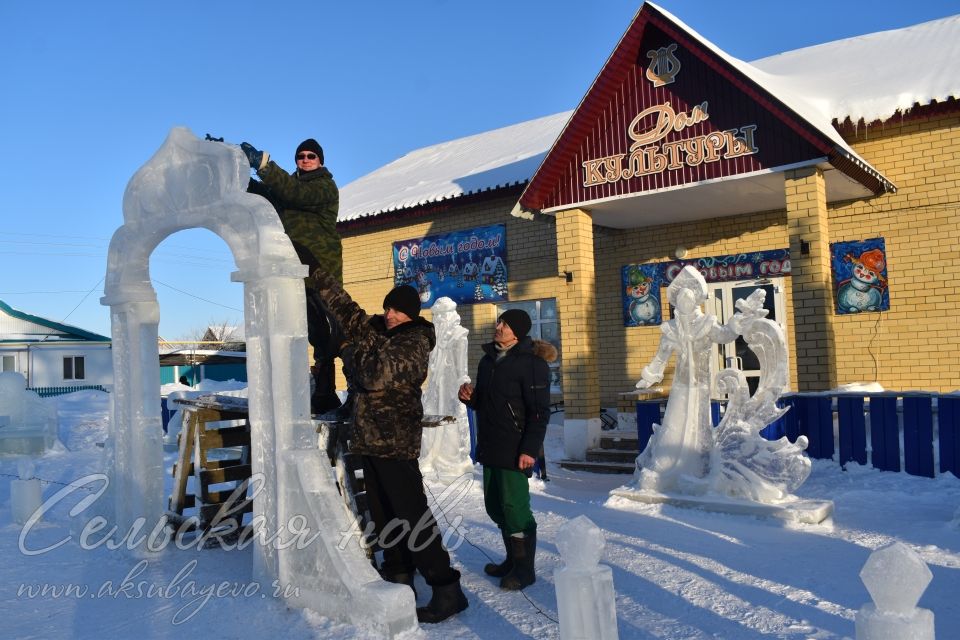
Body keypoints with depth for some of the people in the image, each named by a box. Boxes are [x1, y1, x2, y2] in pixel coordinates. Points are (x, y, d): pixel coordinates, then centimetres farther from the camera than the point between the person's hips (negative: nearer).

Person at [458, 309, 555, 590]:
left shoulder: (531, 363, -11)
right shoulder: (488, 360, 14)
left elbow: (539, 412, -16)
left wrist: (530, 449, -22)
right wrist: (470, 397, 2)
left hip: (515, 450, -8)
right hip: (490, 448, 8)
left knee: (514, 507, -7)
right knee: (496, 506, 14)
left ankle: (524, 569, 7)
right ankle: (513, 560, 28)